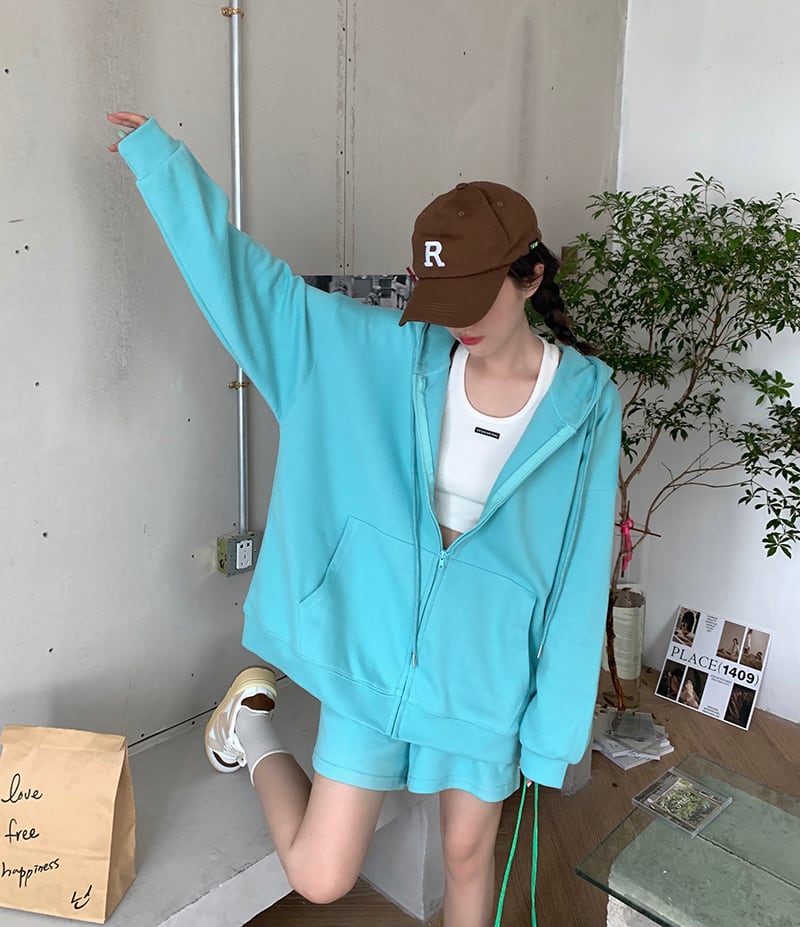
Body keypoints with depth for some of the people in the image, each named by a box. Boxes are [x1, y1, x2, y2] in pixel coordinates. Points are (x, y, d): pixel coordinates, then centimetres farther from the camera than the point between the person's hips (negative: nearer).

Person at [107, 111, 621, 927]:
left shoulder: (583, 400, -10)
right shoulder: (388, 353, -9)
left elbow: (579, 573, -7)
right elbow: (248, 274, -5)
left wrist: (554, 723, -4)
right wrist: (161, 156, -2)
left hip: (486, 681, 1)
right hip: (370, 662, 0)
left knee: (467, 858, 22)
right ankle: (257, 734, 35)